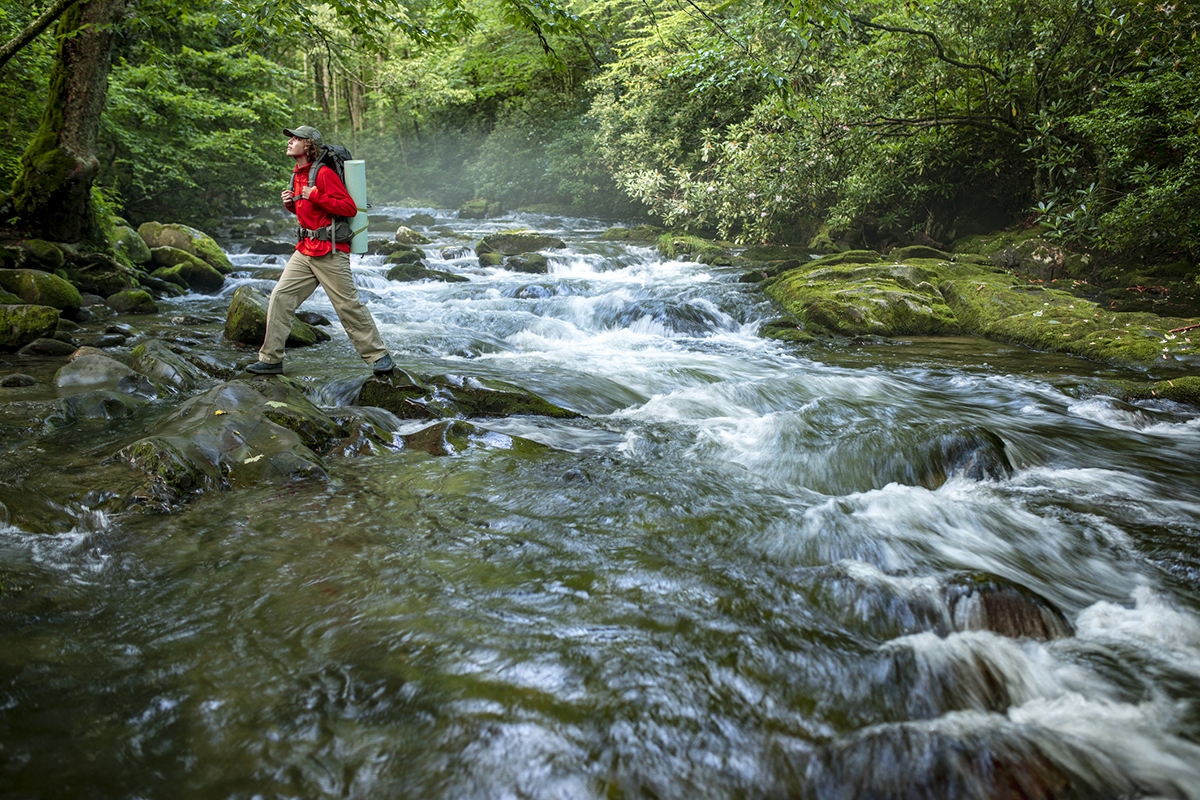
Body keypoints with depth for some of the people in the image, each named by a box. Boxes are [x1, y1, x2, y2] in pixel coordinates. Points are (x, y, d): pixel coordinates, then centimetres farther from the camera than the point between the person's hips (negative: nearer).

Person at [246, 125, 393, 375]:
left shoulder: (324, 173, -11)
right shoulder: (297, 175, 16)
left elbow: (350, 208, -16)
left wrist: (315, 196, -19)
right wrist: (291, 204, 7)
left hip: (330, 252, -8)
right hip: (305, 251, 8)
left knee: (348, 305, -5)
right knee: (280, 297, 3)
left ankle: (379, 356, 6)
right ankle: (271, 359, 9)